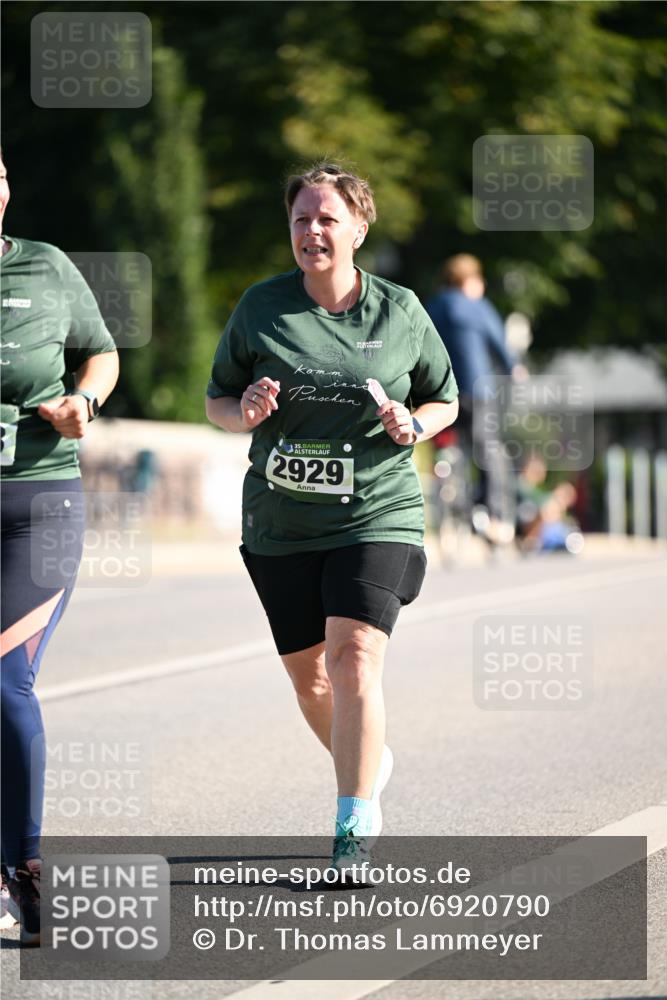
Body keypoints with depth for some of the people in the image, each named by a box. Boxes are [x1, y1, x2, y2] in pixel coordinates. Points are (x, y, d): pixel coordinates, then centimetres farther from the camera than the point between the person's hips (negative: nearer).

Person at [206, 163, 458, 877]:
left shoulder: (400, 311, 1)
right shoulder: (261, 307, 1)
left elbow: (445, 398, 13)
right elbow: (215, 400, 9)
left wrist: (413, 426, -8)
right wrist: (245, 412, -14)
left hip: (377, 516, -3)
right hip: (280, 526, 3)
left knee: (354, 657, -19)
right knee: (308, 677, 11)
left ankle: (356, 830, -17)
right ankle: (372, 760, 41)